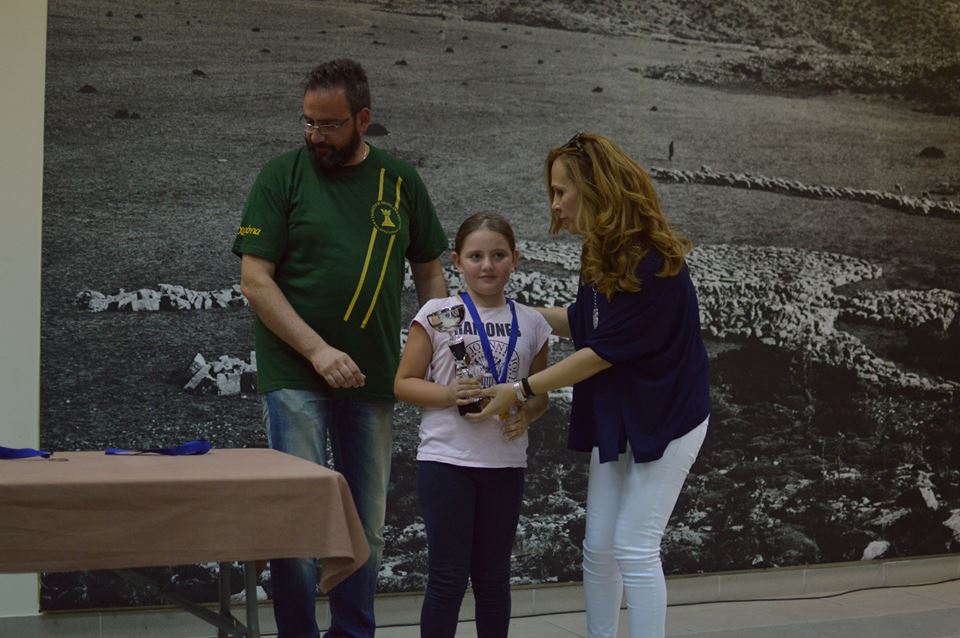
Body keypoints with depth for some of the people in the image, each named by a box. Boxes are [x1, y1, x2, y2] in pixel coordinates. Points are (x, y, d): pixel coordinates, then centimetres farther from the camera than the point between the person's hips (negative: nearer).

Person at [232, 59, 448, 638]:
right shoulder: (283, 175, -2)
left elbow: (429, 269, 15)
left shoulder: (401, 181, 7)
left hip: (374, 376, 4)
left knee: (367, 523, 10)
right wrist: (318, 350, -17)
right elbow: (255, 278, -7)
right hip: (296, 375, -3)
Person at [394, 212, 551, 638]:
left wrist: (526, 414, -8)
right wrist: (447, 395, -18)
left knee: (493, 577, 13)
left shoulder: (530, 323, 5)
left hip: (505, 463, 3)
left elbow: (539, 392, 14)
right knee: (448, 578, 0)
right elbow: (404, 383, -1)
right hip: (446, 460, -3)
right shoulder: (437, 313, -3)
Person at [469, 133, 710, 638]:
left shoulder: (653, 266, -25)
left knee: (634, 549, -7)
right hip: (615, 419, 8)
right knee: (598, 548, 9)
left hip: (665, 420, -8)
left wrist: (521, 390, -18)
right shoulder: (603, 256, 2)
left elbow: (601, 353, -22)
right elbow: (580, 322, 18)